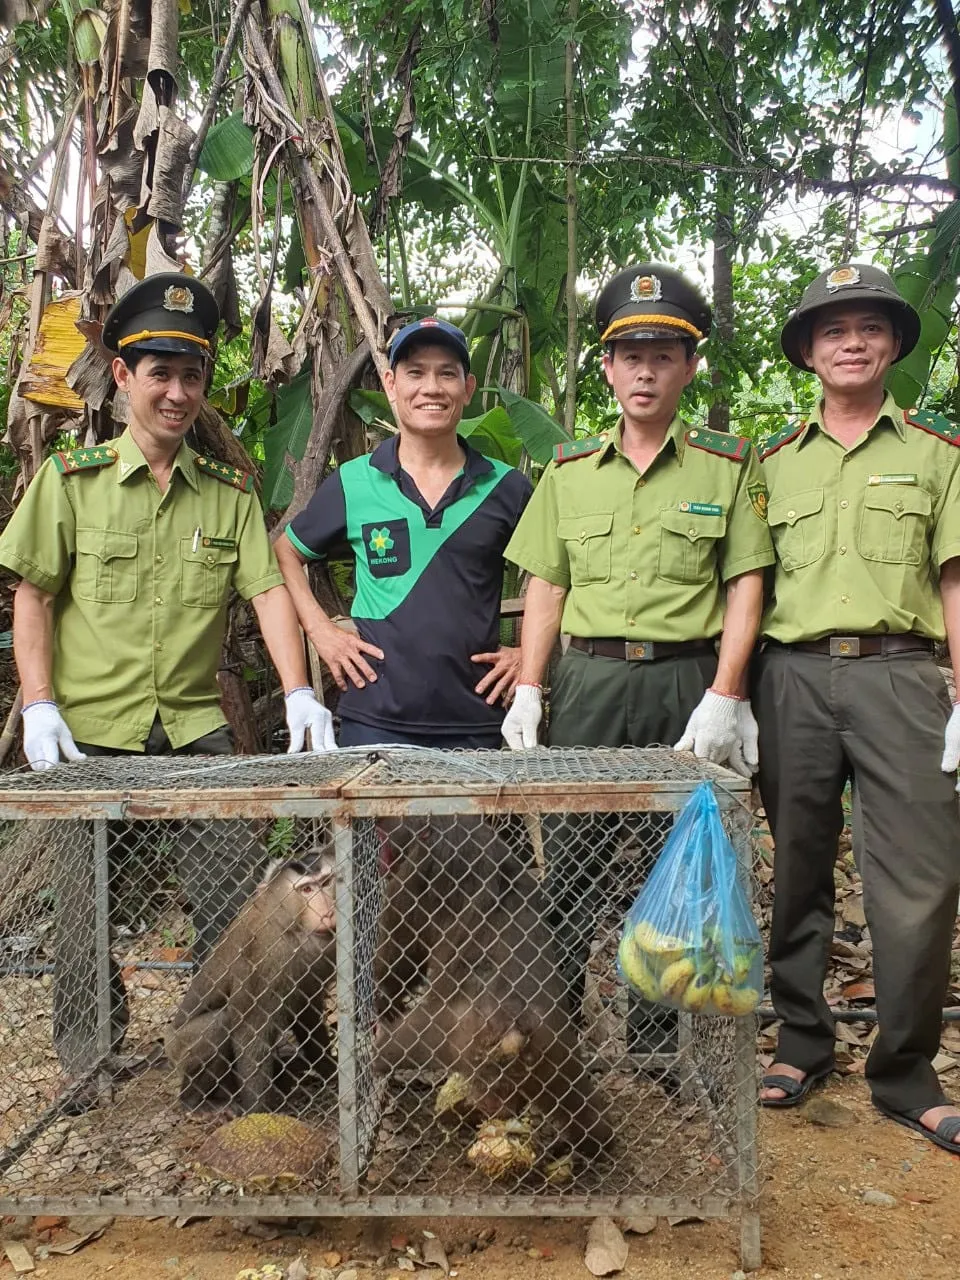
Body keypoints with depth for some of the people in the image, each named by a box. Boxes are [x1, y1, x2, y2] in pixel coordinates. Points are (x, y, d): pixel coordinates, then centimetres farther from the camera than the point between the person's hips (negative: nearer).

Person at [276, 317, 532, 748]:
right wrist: (321, 630, 4)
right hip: (373, 716, 0)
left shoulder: (506, 487, 3)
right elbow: (286, 553, 16)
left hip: (475, 721, 1)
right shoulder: (352, 483, 2)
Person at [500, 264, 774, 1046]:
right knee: (572, 868, 4)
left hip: (688, 681, -1)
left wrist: (723, 697, -9)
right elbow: (545, 588, 11)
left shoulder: (729, 465, 5)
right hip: (589, 681, 2)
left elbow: (745, 587, 1)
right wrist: (527, 694, 2)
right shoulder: (569, 470, 12)